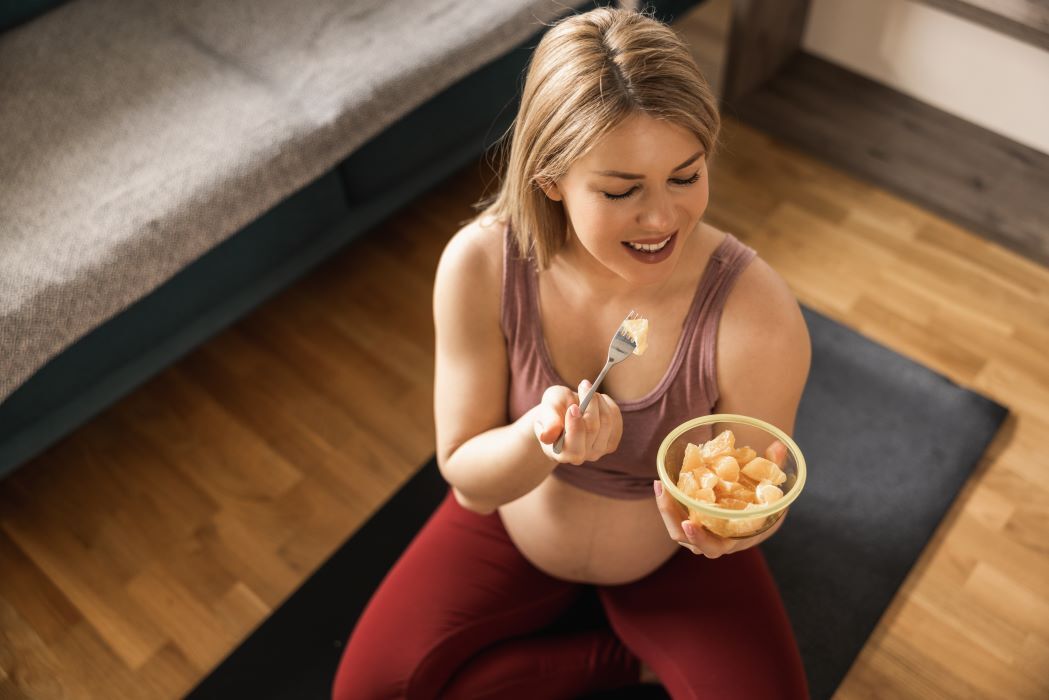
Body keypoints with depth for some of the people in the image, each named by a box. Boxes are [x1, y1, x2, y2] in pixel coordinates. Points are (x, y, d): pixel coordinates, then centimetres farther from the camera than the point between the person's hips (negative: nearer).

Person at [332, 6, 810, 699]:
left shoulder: (758, 316, -31)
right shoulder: (479, 264, -26)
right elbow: (468, 479, -17)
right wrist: (540, 435, -40)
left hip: (674, 556, -1)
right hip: (514, 528, 2)